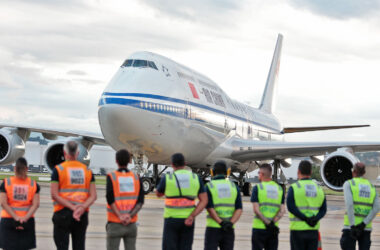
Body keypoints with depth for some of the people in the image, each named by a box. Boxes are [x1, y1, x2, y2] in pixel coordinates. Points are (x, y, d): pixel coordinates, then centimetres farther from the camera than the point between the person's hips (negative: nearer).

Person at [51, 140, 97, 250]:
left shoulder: (58, 169, -2)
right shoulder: (87, 170, 8)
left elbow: (54, 195, -11)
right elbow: (93, 196, 0)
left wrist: (72, 207, -14)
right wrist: (82, 207, -13)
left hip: (62, 213, -3)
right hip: (83, 215, 3)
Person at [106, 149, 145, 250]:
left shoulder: (111, 177, -7)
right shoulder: (136, 178, 3)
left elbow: (110, 199, -17)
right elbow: (140, 201, -6)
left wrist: (120, 216, -17)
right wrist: (130, 216, -13)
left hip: (115, 223, -3)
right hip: (131, 224, 3)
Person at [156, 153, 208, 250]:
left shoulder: (166, 178, -7)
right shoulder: (196, 178, 2)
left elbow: (158, 194, 14)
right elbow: (204, 201, -6)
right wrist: (192, 216, -13)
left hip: (171, 219, -3)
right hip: (188, 221, 3)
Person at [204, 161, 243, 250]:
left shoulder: (209, 187, -5)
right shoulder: (234, 186, 6)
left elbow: (209, 208, -16)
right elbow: (239, 209, -4)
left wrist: (221, 223, -18)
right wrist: (230, 223, -14)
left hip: (213, 228, -3)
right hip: (229, 230, 3)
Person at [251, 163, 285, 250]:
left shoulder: (257, 188, -5)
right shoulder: (280, 189, 9)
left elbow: (256, 210, -13)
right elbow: (282, 211, 0)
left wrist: (268, 223, -12)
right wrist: (273, 222, -9)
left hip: (259, 227, -4)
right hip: (274, 229, 4)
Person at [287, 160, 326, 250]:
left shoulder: (294, 187, -4)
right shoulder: (319, 188, 9)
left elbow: (291, 207, -17)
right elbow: (323, 209, 1)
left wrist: (305, 218, -18)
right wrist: (315, 219, -13)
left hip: (298, 229, -3)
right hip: (313, 230, 3)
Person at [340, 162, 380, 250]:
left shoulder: (348, 184, 1)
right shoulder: (371, 187, 14)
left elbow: (349, 204, -16)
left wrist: (352, 226, -18)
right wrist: (363, 224, -10)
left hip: (350, 226, -4)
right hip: (366, 228, 4)